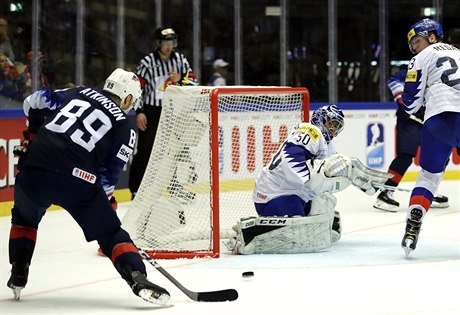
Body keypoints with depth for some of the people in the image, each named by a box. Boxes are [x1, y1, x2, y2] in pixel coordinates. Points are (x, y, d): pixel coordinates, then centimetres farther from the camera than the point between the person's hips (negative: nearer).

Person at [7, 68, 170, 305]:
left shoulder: (78, 92, 24)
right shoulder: (125, 127, 14)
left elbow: (35, 101, 22)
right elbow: (108, 174, 8)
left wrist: (33, 134, 35)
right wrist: (104, 200, 22)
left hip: (34, 167, 3)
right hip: (78, 180, -3)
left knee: (24, 219, 33)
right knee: (110, 233, 8)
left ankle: (18, 275, 27)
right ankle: (137, 278, -11)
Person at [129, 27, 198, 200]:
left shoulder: (180, 59, 3)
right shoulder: (147, 62, -9)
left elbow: (194, 82, 3)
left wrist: (180, 80, -18)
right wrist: (139, 112, -12)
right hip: (151, 112, -4)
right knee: (144, 150, -7)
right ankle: (136, 190, 0)